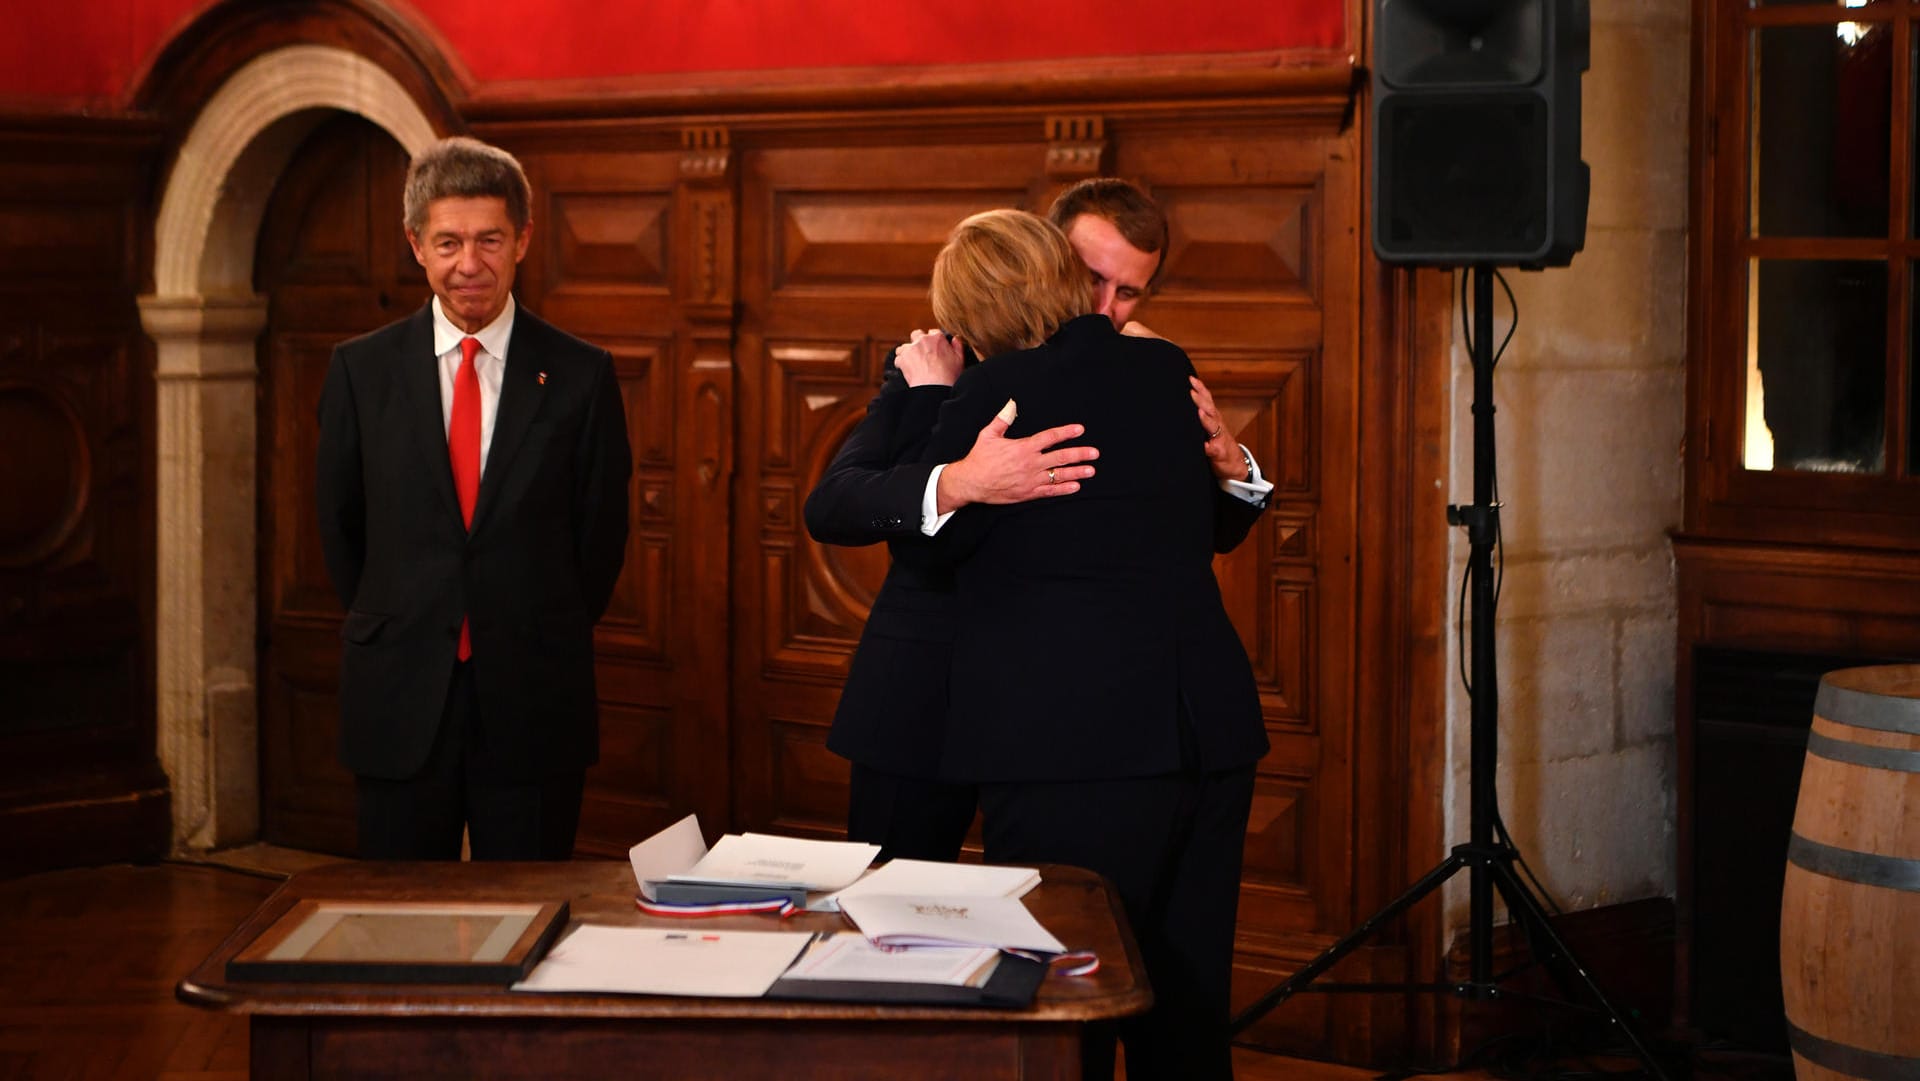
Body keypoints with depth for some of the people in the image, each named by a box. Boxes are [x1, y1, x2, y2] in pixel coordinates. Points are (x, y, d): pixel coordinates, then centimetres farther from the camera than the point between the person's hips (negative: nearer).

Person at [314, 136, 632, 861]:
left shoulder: (579, 375, 0)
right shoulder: (361, 370, 3)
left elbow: (600, 535, 5)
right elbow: (339, 527, 11)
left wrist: (547, 649, 7)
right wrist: (393, 636, 10)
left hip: (533, 708, -1)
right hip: (400, 707, 1)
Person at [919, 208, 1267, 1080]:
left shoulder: (999, 392, -9)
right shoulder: (1165, 371, 10)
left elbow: (932, 538, 2)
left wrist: (931, 398, 10)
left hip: (1073, 748, -6)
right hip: (1213, 735, 7)